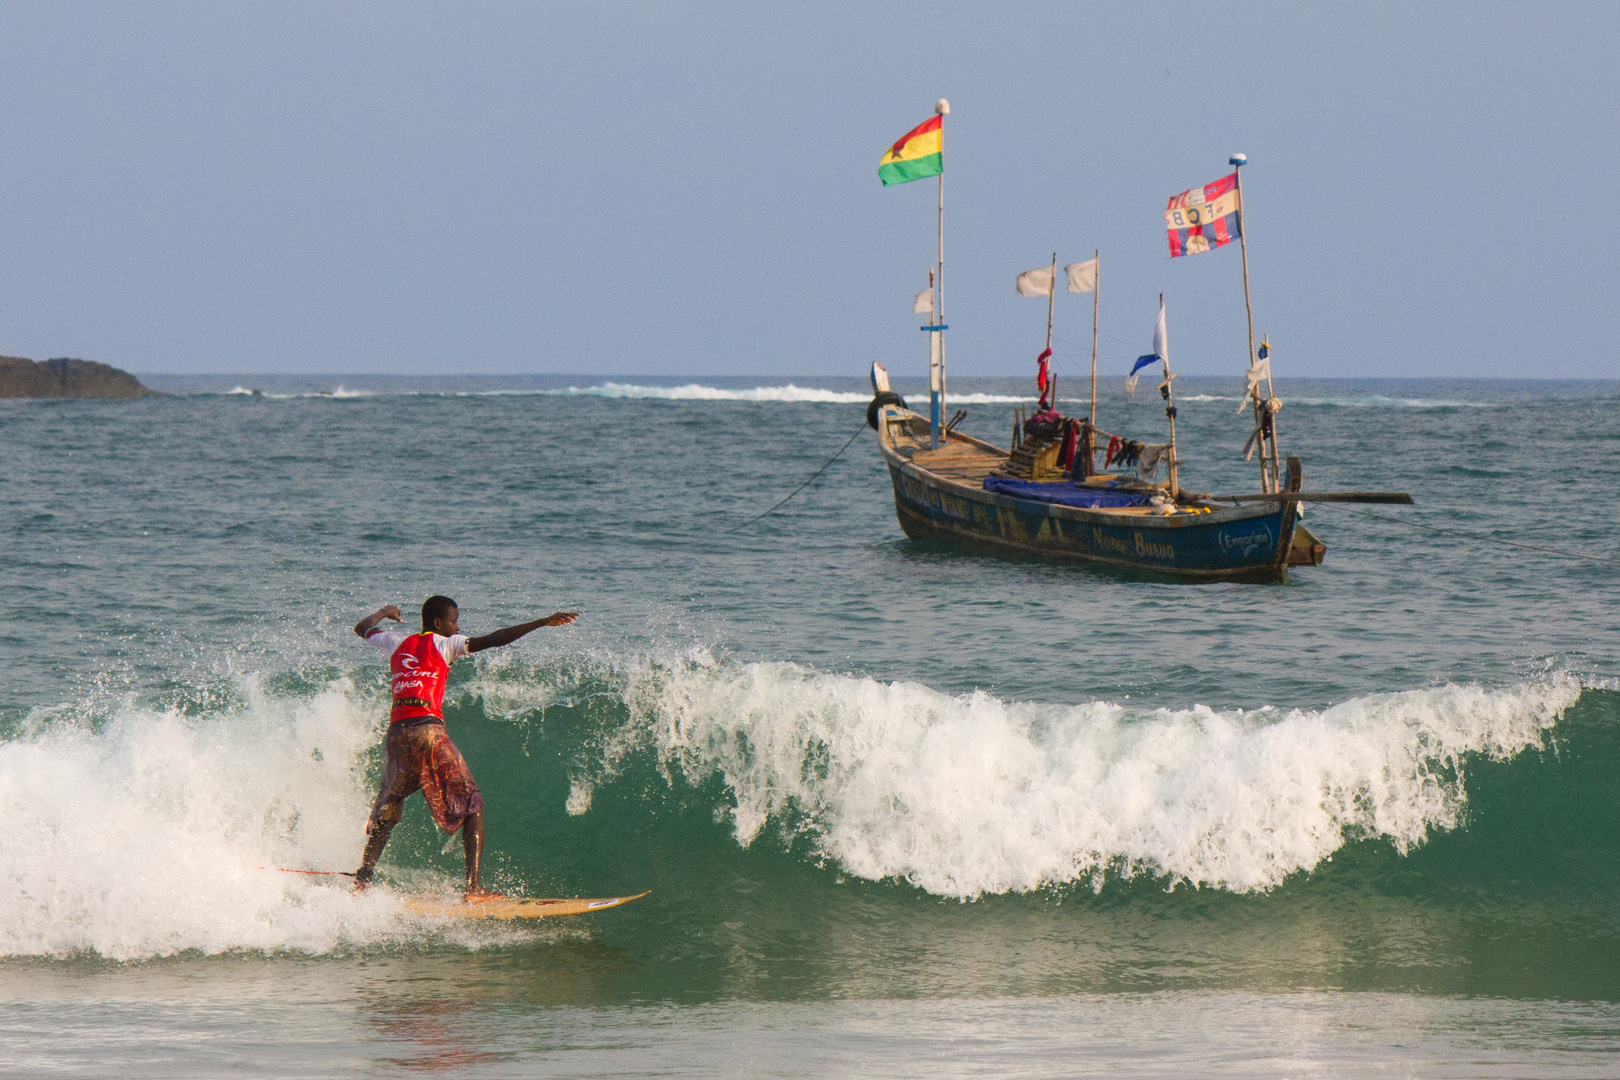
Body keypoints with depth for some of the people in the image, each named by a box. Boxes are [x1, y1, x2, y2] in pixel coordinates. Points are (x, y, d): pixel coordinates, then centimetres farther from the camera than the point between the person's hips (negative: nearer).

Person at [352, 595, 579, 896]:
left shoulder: (398, 642, 17)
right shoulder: (444, 645, 3)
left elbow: (362, 628, 37)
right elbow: (494, 640, -7)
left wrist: (383, 613, 58)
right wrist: (542, 623, -8)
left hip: (396, 732, 5)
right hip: (427, 728, -5)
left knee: (388, 809, 20)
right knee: (472, 806, 3)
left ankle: (362, 878, 8)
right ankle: (473, 885, -9)